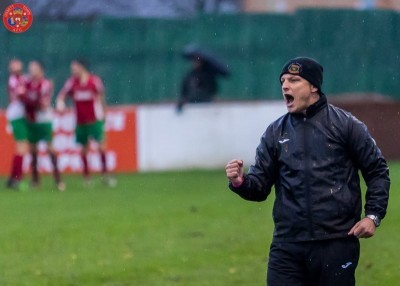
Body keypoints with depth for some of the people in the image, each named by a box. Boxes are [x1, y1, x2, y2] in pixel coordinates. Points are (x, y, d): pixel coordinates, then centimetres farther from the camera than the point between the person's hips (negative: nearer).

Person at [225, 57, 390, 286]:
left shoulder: (345, 125, 1)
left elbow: (377, 170, 5)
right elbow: (260, 187, 11)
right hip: (288, 246, 3)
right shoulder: (275, 132, 11)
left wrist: (373, 215, -5)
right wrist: (240, 182, -11)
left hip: (337, 243, -3)